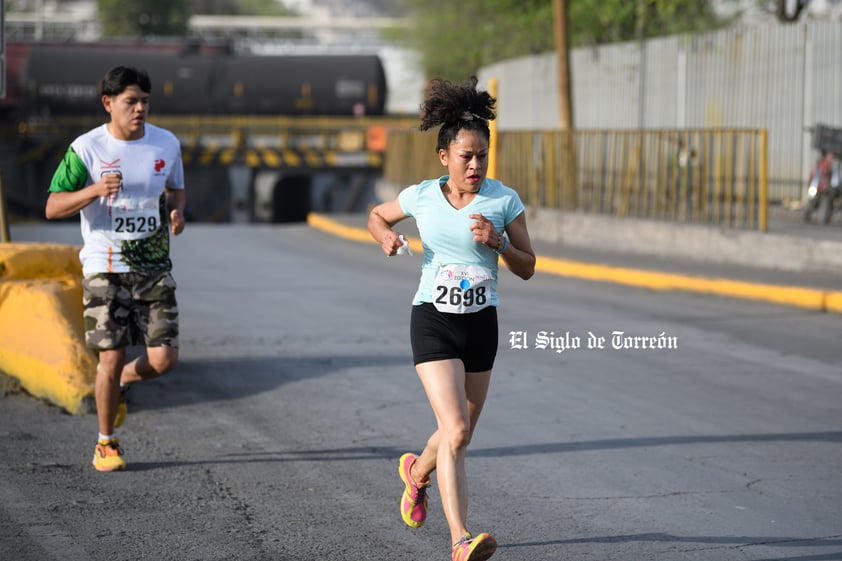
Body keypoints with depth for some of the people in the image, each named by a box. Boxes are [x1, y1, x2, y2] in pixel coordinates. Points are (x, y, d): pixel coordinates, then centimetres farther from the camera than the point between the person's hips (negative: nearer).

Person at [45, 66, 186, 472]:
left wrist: (177, 211, -2)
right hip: (105, 269, -3)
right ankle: (106, 443, 17)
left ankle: (120, 382, 28)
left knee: (163, 358, -6)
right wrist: (95, 190, -24)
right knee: (111, 357, -3)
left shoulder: (167, 144, 4)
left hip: (155, 267, 3)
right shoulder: (86, 149, -7)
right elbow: (53, 207, -7)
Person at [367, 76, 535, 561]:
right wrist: (386, 236, -6)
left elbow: (527, 268, 0)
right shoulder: (421, 196, -4)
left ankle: (417, 472, 51)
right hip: (433, 321, -3)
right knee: (456, 431, -19)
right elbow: (377, 215, 16)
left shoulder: (504, 200, -4)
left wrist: (497, 241, -18)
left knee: (461, 434, 16)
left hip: (482, 323, 3)